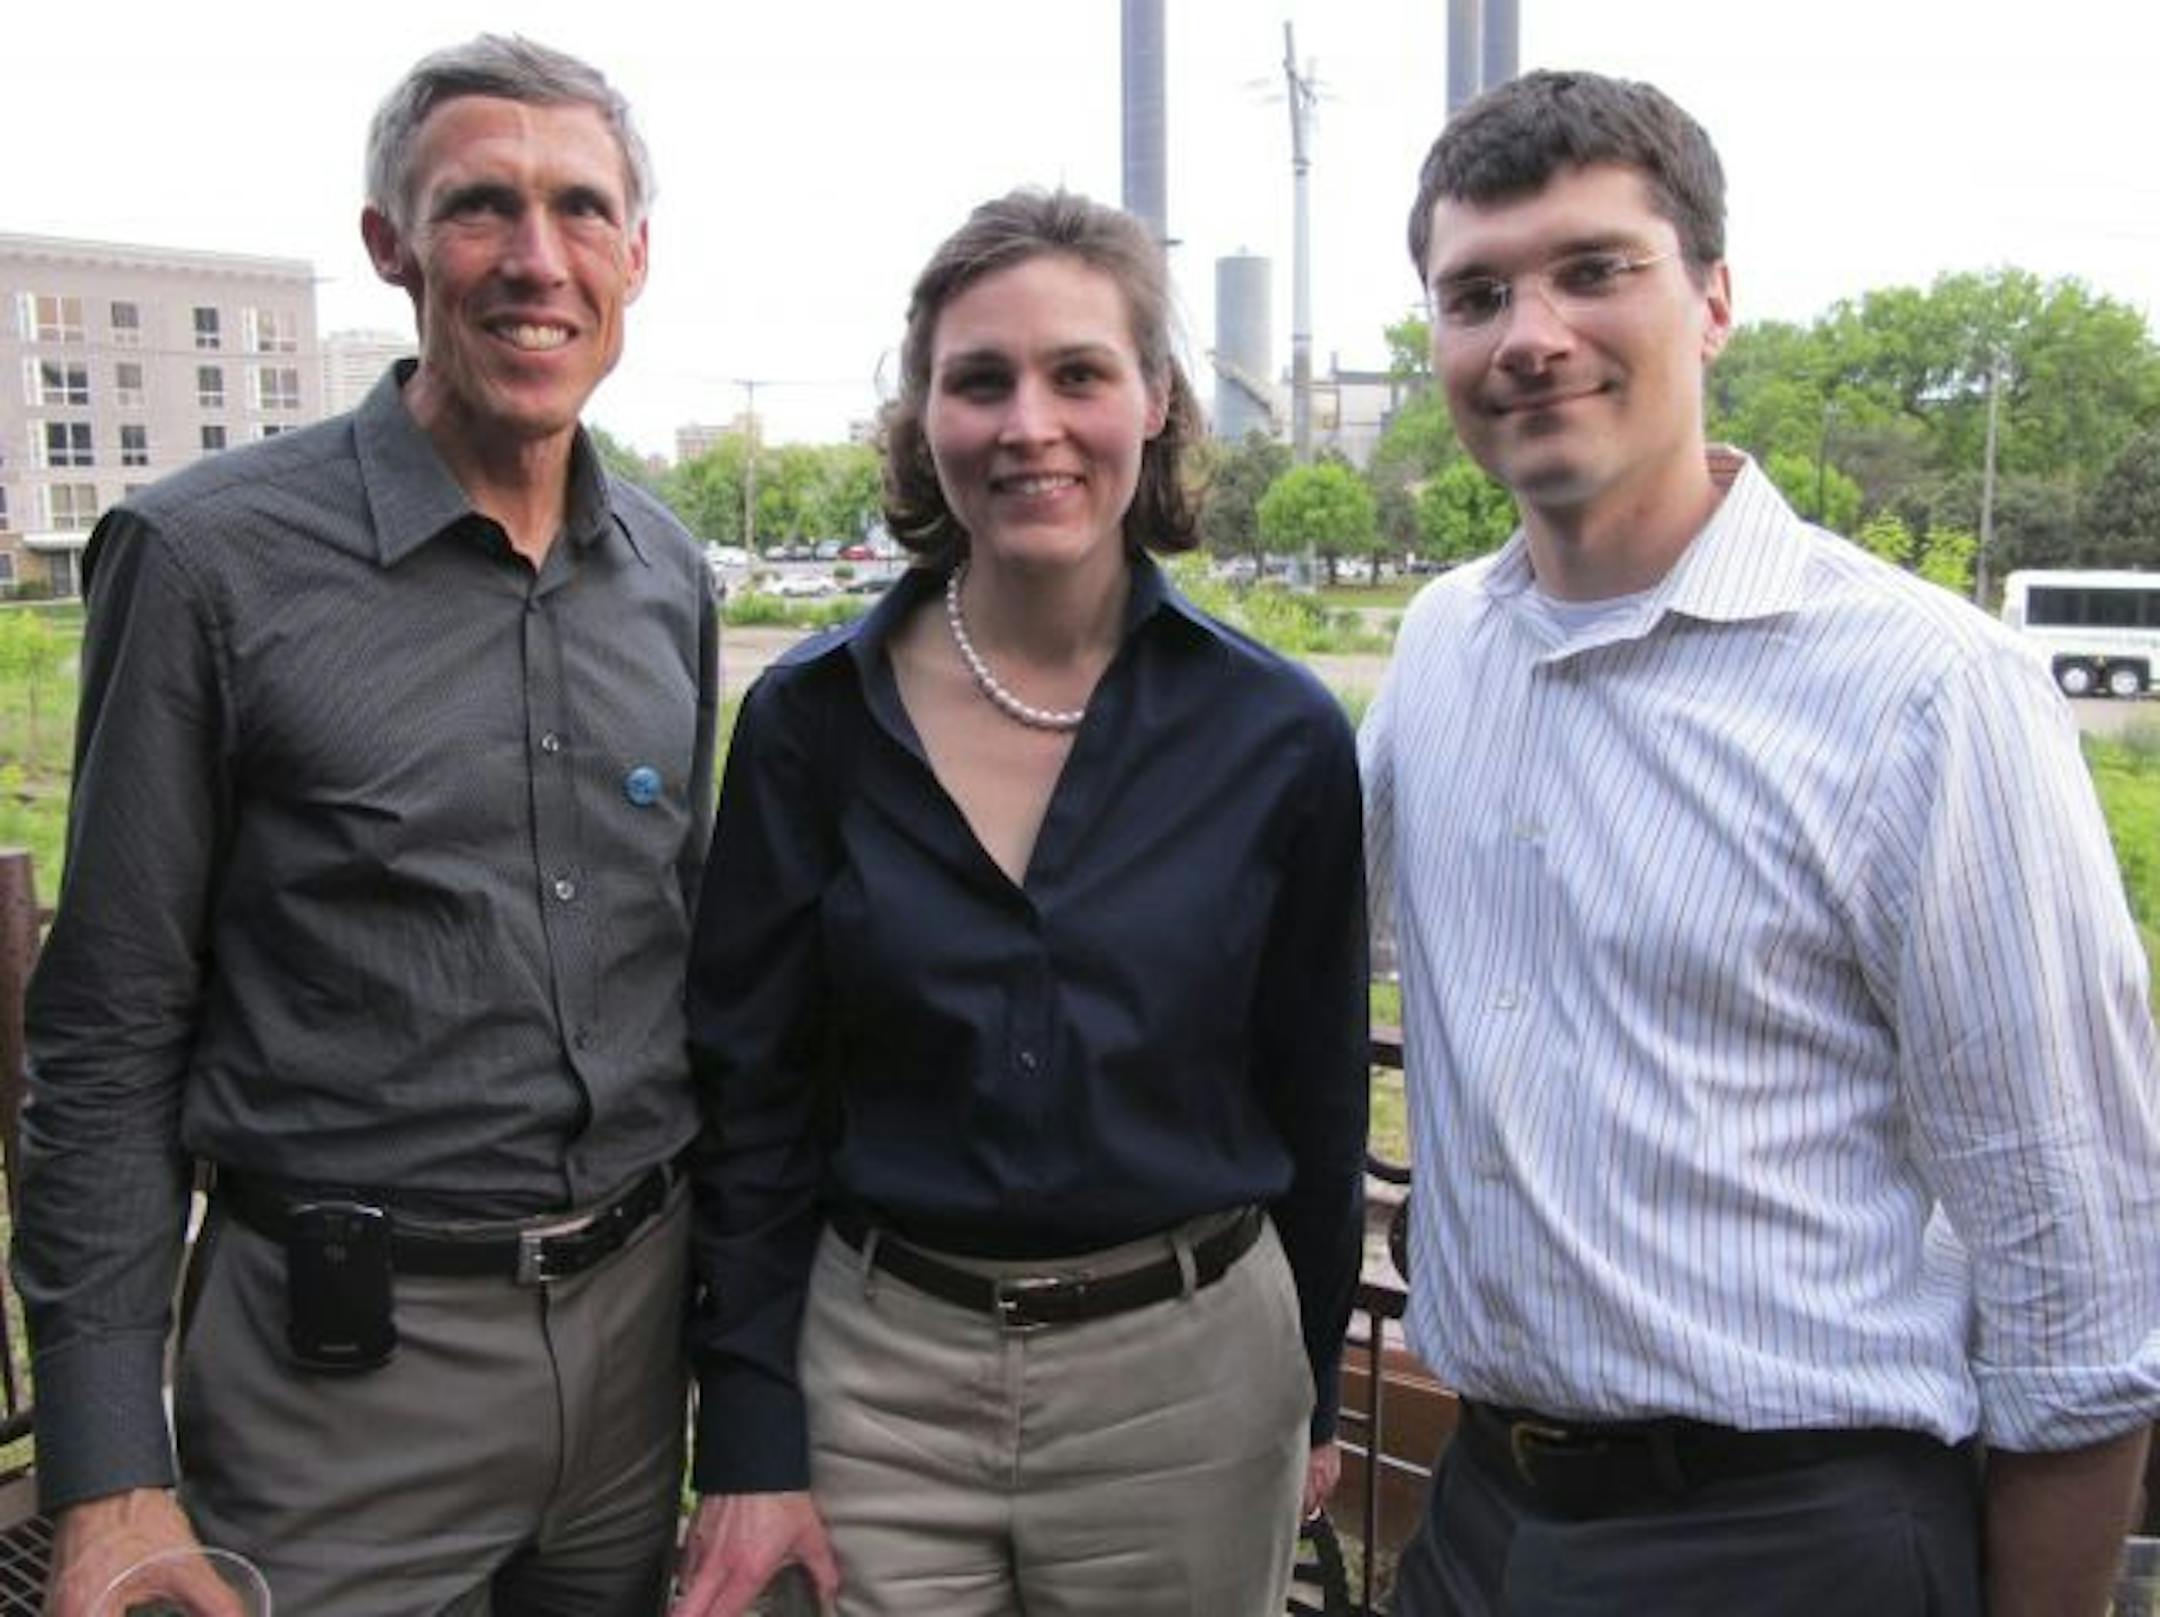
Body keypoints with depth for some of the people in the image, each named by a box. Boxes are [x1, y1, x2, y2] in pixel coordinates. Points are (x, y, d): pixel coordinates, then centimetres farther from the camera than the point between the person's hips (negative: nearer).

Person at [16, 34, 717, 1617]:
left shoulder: (670, 578, 4)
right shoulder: (210, 556, -11)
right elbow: (109, 1041, -8)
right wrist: (106, 1478, -9)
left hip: (639, 1311, 5)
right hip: (349, 1352, -4)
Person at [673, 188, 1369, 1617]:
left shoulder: (1278, 735, -7)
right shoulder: (813, 719, -6)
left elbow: (1317, 1104, 3)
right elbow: (750, 1094, -2)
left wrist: (1315, 1398, 10)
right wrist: (749, 1440, -4)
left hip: (1187, 1378, 0)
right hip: (876, 1378, 0)